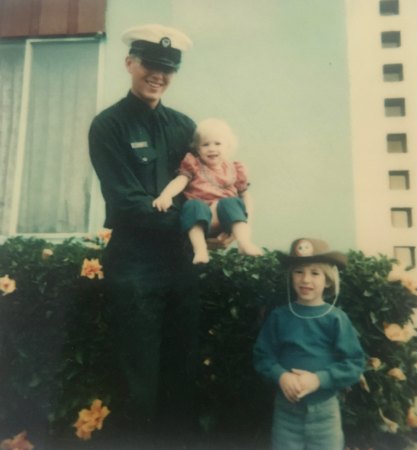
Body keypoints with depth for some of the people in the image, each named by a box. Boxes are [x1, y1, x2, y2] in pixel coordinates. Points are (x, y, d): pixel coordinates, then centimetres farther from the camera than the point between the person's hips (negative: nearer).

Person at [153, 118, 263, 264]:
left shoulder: (234, 169, 18)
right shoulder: (194, 165, 14)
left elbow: (245, 194, 20)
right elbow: (180, 181, -2)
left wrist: (247, 215, 0)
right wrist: (165, 195, -23)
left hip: (227, 217, 1)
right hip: (201, 218, -1)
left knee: (231, 203, -29)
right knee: (193, 205, -32)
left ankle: (244, 243, -41)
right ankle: (200, 249, -45)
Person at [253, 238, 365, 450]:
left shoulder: (336, 318, -7)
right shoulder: (279, 316, -3)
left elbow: (355, 363, -8)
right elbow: (262, 355, 0)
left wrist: (319, 379, -19)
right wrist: (280, 375, -18)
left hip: (324, 409, 0)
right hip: (286, 407, 1)